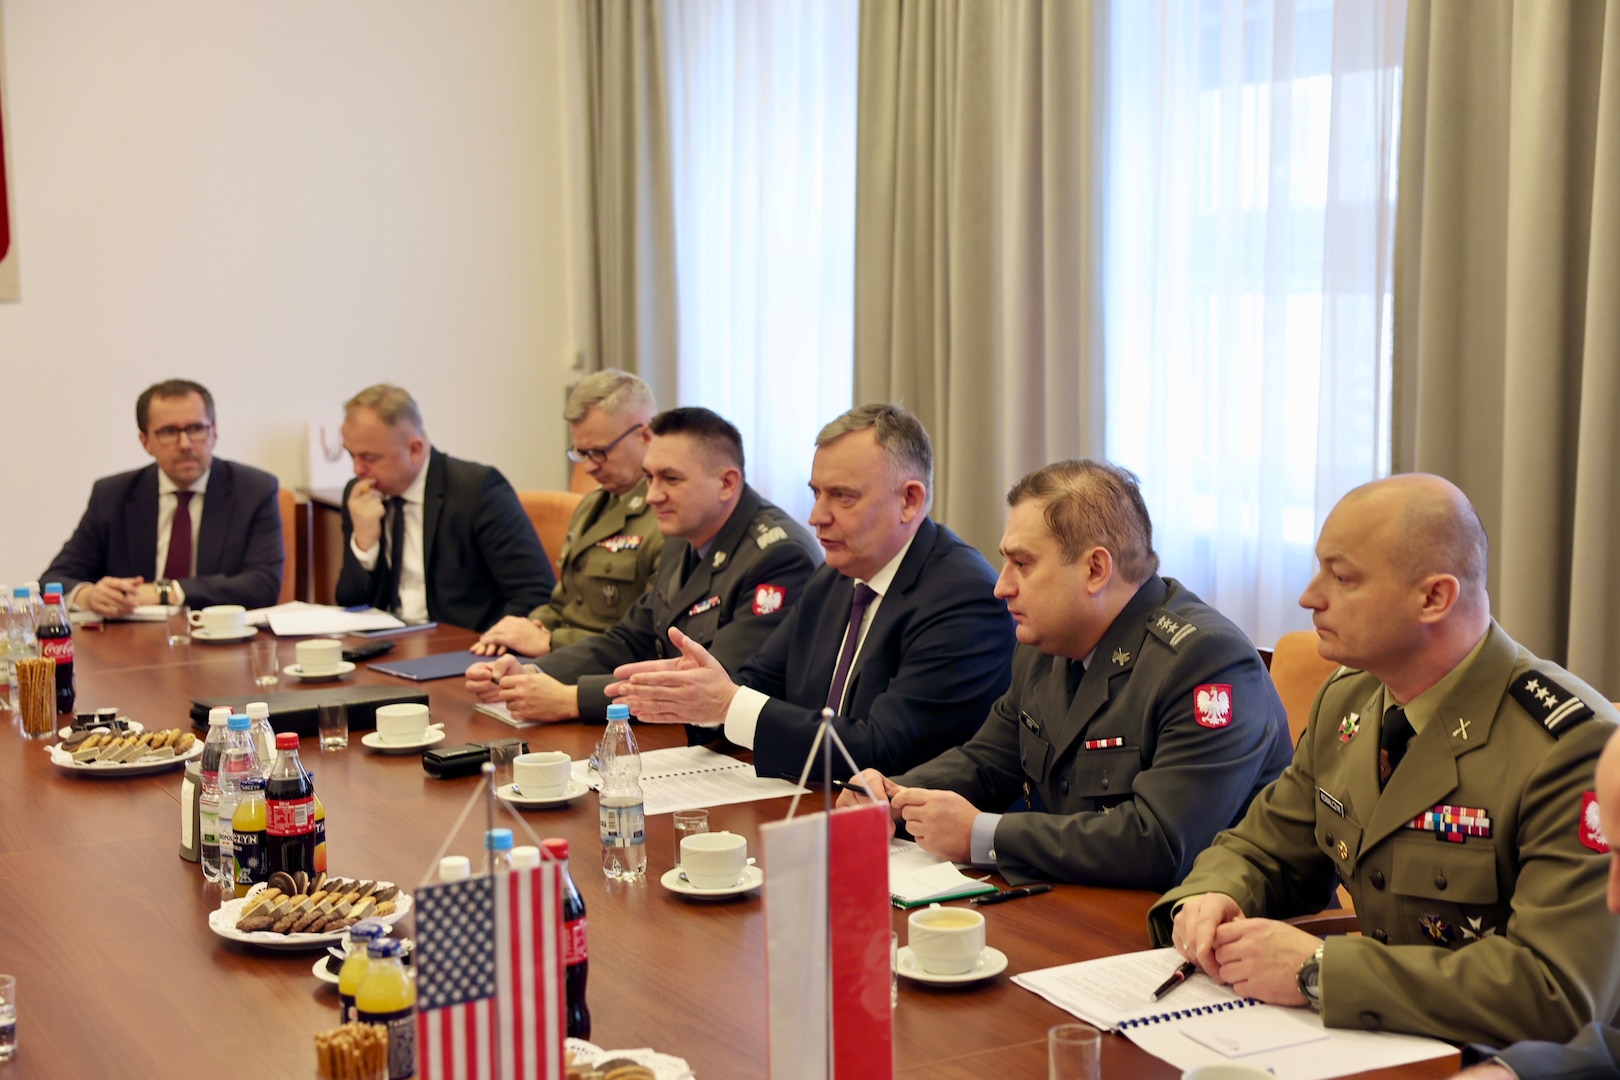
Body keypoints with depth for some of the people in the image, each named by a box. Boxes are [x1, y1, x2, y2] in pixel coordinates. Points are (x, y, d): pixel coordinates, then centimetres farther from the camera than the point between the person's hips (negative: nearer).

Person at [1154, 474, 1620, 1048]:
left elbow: (1561, 993, -26)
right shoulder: (1346, 700, 5)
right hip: (1381, 1047, 6)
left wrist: (1319, 969, -27)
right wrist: (1208, 898, -8)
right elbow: (1261, 848, 16)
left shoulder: (1571, 747, -19)